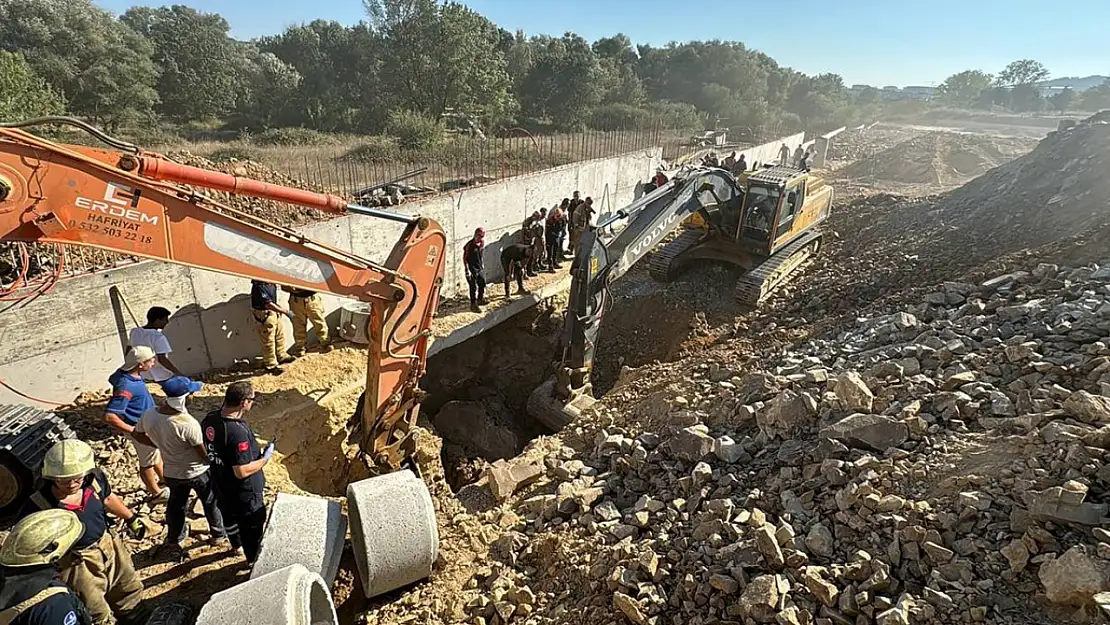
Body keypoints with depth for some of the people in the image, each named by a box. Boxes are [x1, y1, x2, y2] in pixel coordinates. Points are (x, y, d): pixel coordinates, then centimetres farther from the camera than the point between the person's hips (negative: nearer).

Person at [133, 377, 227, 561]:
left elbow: (138, 434, 5)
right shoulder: (188, 424, -36)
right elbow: (205, 453, -24)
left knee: (176, 506, 27)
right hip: (198, 472, -5)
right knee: (211, 503, 21)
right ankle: (219, 533, 41)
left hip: (172, 472, 5)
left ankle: (174, 541, 44)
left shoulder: (149, 415, -18)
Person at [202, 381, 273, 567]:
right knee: (253, 526, 17)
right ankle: (256, 561, 37)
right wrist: (265, 458, -19)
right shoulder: (238, 432, -38)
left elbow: (206, 448, 5)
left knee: (229, 515, 32)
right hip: (243, 492, -8)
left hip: (221, 485, 8)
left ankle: (236, 544, 58)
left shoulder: (209, 420, -13)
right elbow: (242, 472, -32)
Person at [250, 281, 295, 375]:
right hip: (264, 315, -9)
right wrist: (285, 312, -30)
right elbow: (268, 304, -31)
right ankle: (270, 365, 15)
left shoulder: (271, 283, -4)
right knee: (268, 341, 2)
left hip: (274, 312, 9)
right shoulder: (259, 286, -29)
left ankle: (281, 356, 41)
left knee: (280, 333, 22)